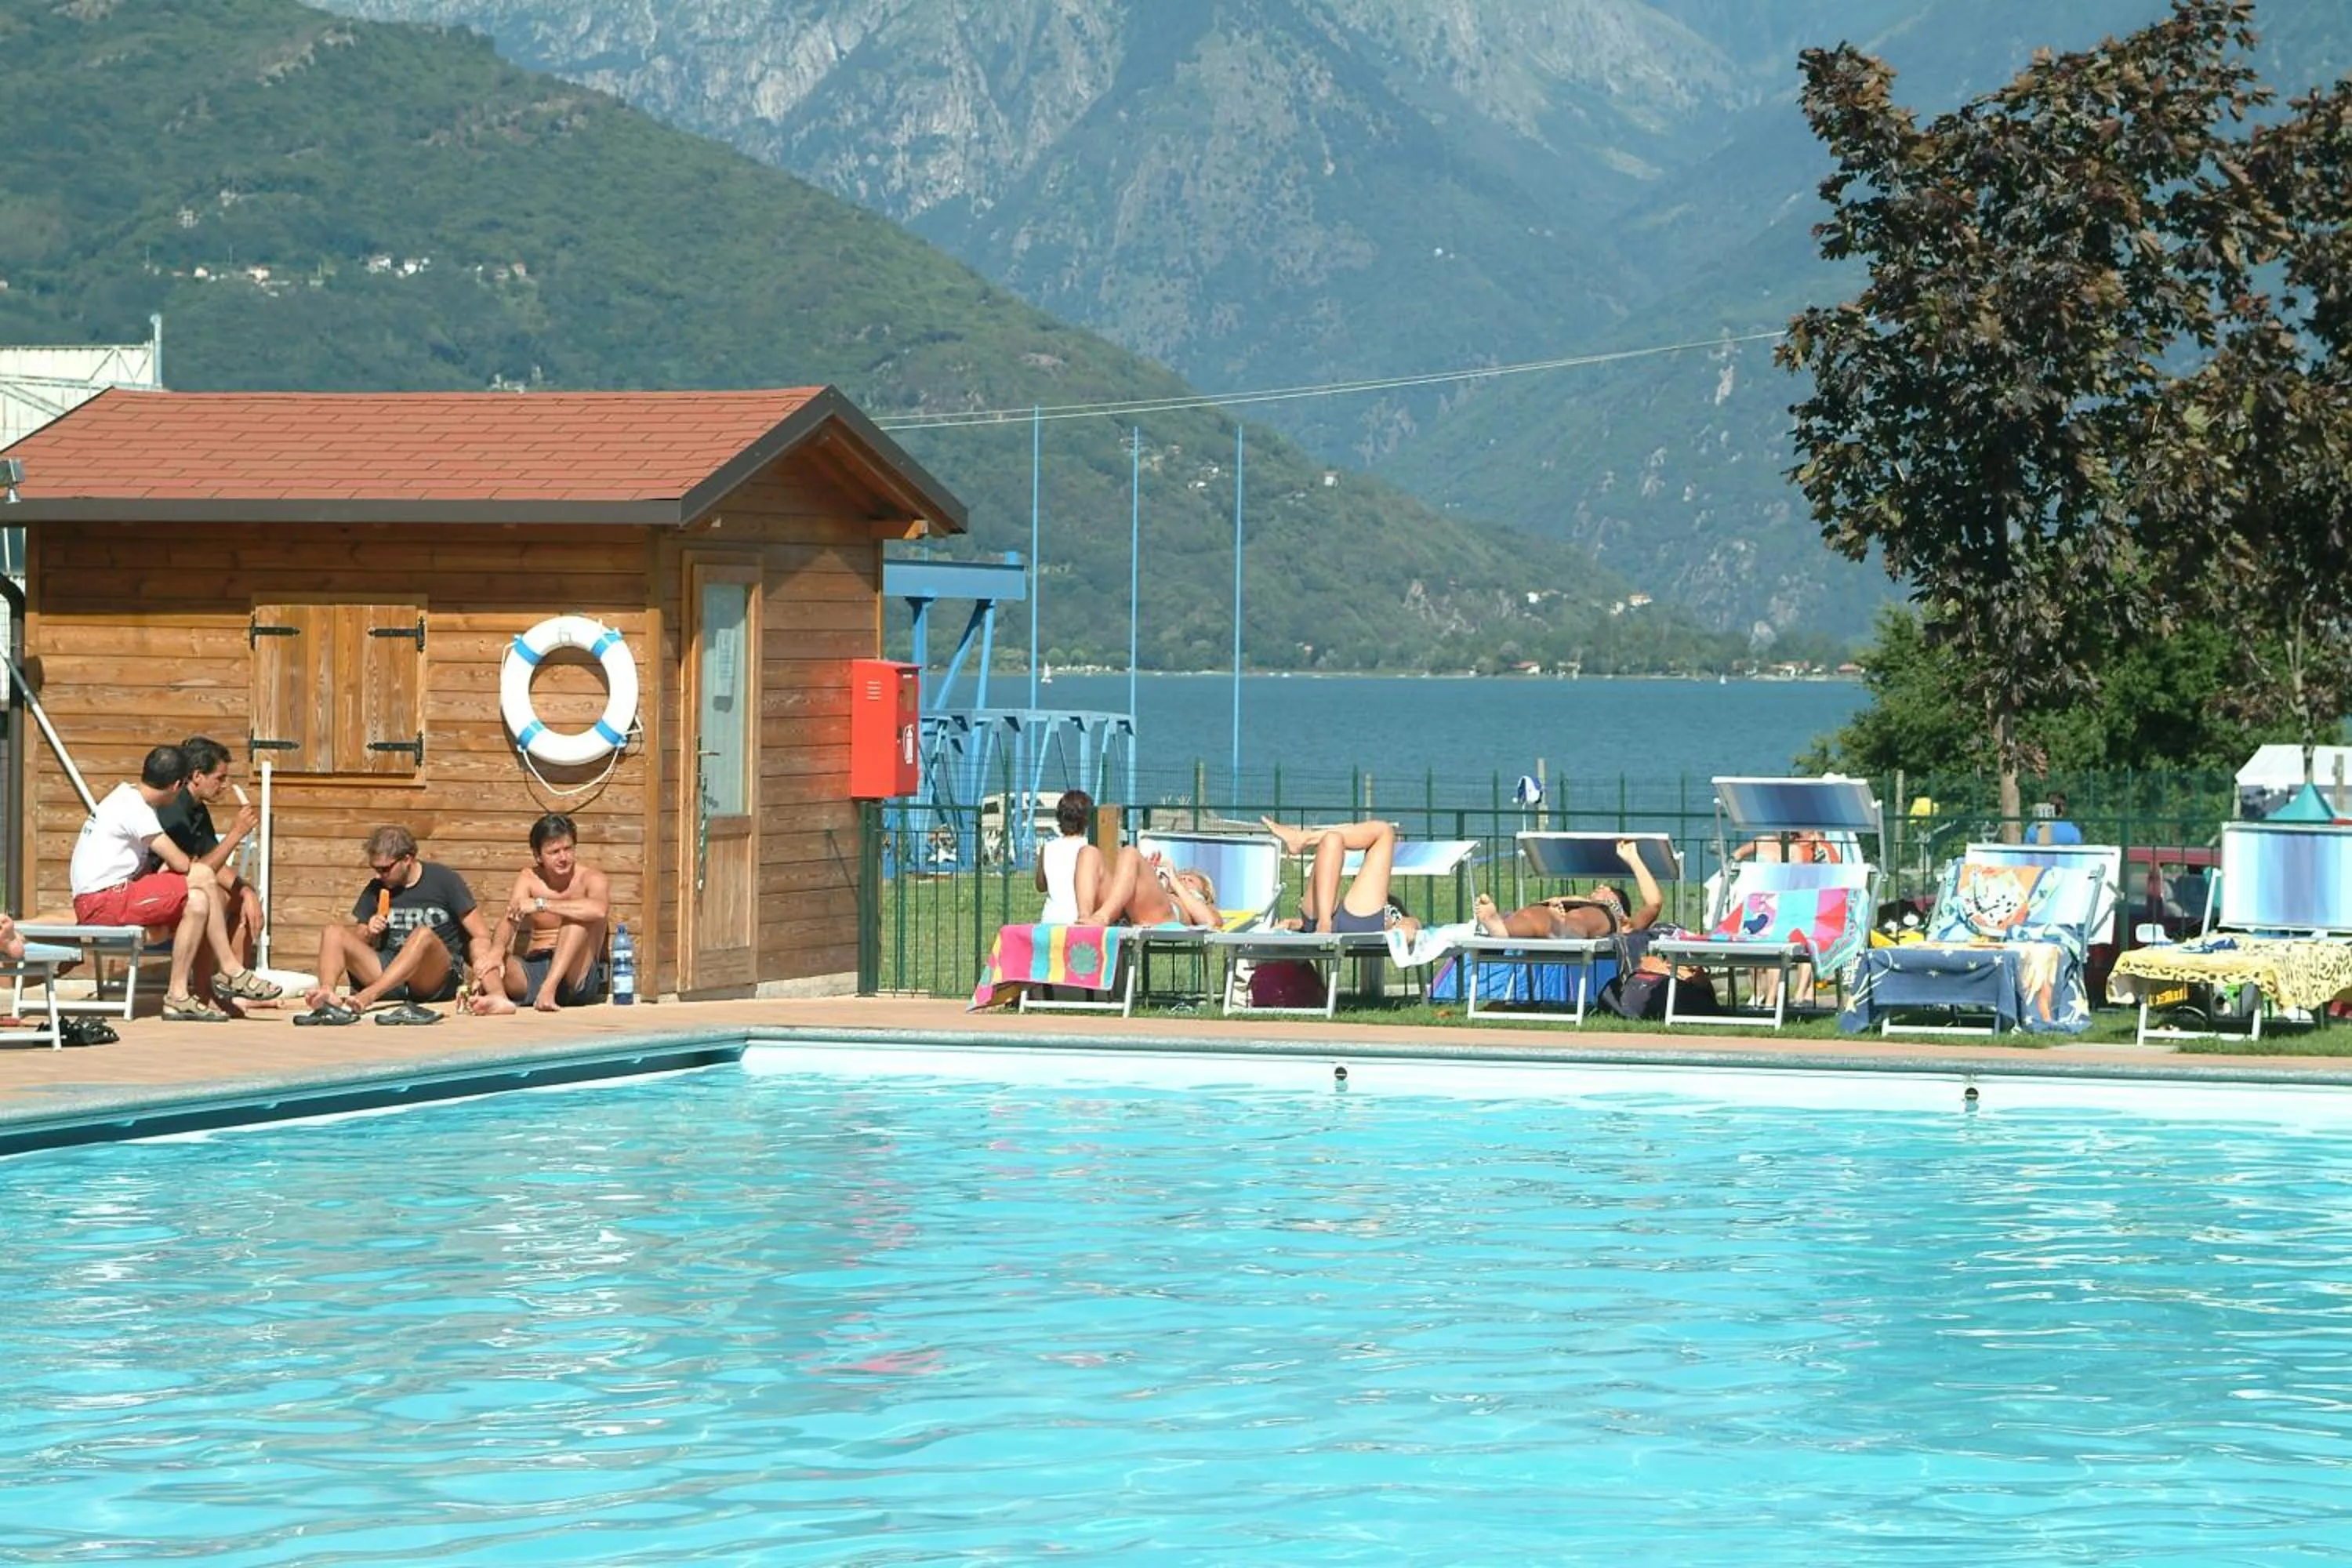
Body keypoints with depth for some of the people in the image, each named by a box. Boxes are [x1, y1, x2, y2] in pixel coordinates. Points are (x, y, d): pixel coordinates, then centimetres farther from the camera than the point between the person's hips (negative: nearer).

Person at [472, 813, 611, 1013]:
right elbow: (508, 921, -5)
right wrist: (496, 952, -28)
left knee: (579, 917, -24)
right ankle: (499, 998, -50)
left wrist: (541, 904, -25)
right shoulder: (529, 878, 10)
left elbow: (599, 910, -26)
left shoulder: (592, 879, -1)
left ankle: (550, 988, -40)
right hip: (533, 970, 3)